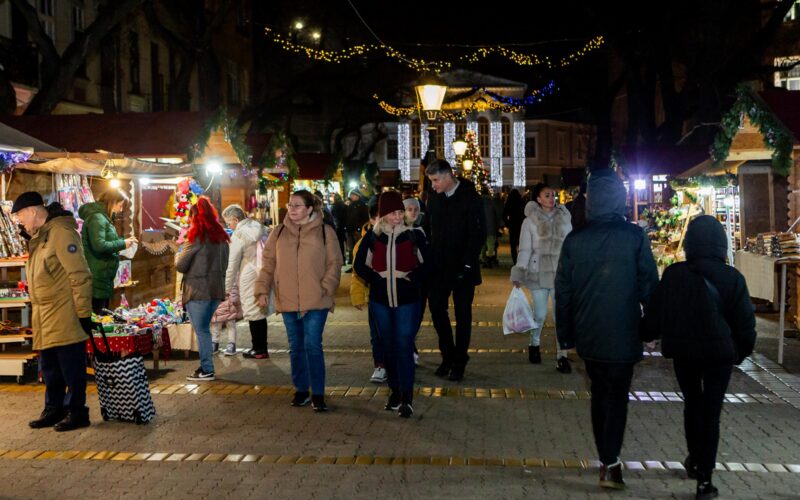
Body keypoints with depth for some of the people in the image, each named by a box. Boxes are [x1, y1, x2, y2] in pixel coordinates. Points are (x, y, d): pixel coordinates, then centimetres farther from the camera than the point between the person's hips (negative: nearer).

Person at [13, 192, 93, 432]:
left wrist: (84, 312, -19)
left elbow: (80, 275, -18)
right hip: (46, 321, 9)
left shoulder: (61, 232, -15)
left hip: (65, 319, -9)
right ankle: (54, 410, 26)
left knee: (71, 367, -1)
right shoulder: (39, 237, 15)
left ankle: (76, 412, 8)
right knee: (50, 368, 16)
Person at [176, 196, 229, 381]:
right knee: (204, 329, 15)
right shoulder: (221, 235, 10)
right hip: (216, 288, 7)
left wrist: (179, 257, 11)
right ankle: (205, 366, 18)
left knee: (201, 330, -1)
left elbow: (180, 265, -9)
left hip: (198, 289, -7)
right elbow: (224, 264, 17)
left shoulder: (196, 236, -11)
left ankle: (207, 370, 0)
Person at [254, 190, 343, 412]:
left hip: (315, 302, -3)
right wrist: (263, 290, 0)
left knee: (313, 346, -6)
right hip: (287, 301, 3)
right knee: (296, 347, 12)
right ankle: (301, 390, 24)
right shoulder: (279, 233, 9)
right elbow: (268, 263, 9)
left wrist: (325, 289, -11)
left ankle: (317, 394, 3)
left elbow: (334, 264, 0)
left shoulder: (325, 232, 0)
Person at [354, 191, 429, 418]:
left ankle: (407, 397, -7)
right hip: (380, 300, 3)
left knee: (404, 346, -9)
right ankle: (395, 391, 23)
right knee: (389, 346, 11)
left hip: (407, 299, -3)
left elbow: (425, 264, 1)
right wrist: (377, 279, -8)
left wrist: (411, 278, -13)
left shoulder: (415, 235, -2)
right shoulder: (373, 237, 3)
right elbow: (360, 265, 5)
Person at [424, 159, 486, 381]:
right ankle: (447, 356, 20)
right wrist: (428, 259, 2)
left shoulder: (470, 198, -9)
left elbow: (479, 234, -11)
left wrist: (467, 263, -17)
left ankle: (459, 362, 15)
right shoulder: (433, 198, 7)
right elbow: (428, 229, 12)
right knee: (437, 309, 4)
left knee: (463, 315, 5)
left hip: (462, 268, -4)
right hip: (438, 267, 5)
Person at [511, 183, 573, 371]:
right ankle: (534, 345, 33)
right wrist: (519, 273, -12)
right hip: (539, 274, -2)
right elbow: (525, 249, -5)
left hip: (560, 274, 2)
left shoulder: (564, 218, 5)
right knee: (540, 314, 7)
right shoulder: (530, 221, -2)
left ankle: (561, 356, 3)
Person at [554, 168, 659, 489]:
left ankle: (606, 459, 23)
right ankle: (610, 464, -7)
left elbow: (563, 291, 2)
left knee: (599, 393, 18)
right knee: (617, 396, 4)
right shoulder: (634, 237, -10)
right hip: (623, 335, -3)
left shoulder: (574, 240, -2)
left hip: (588, 335, 3)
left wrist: (565, 333, 12)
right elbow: (649, 284, -6)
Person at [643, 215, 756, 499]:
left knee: (692, 404, 23)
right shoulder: (732, 278, -11)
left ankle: (695, 461, 33)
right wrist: (743, 351, 12)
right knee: (711, 412, 6)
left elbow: (654, 316, -1)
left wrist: (647, 335, 18)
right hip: (720, 353, -1)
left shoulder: (673, 275, -9)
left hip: (684, 352, 1)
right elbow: (745, 322, -5)